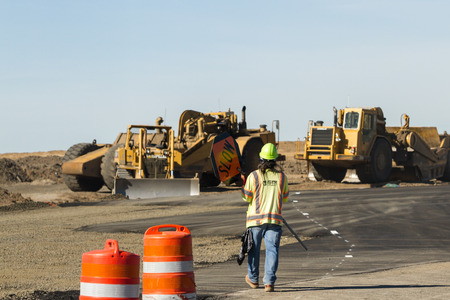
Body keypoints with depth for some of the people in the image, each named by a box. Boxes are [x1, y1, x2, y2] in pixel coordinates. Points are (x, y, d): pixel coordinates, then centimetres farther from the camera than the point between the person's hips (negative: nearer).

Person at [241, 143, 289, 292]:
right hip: (275, 218, 1)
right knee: (272, 249, -1)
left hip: (256, 218, -1)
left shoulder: (254, 176, -6)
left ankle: (253, 279, 28)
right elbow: (285, 197, 13)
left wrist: (243, 183, 15)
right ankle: (269, 282, -11)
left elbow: (247, 197, 0)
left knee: (254, 249, 14)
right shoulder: (282, 176, 2)